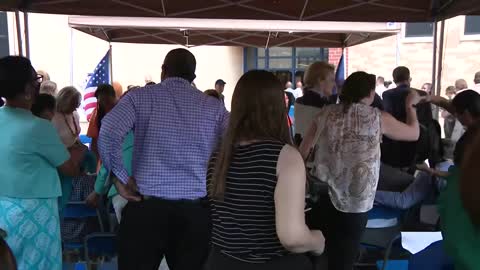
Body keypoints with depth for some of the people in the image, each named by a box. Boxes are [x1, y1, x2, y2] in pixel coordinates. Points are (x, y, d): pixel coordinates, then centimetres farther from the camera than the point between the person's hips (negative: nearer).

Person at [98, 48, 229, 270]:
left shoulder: (140, 97, 1)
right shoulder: (214, 107, 6)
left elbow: (108, 133, -15)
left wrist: (120, 177, -5)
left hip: (146, 206, -1)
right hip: (196, 211, 2)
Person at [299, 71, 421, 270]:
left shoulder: (326, 113, 5)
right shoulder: (379, 118, -2)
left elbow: (302, 154, 7)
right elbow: (414, 133, 15)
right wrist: (410, 105, 31)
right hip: (353, 203, -1)